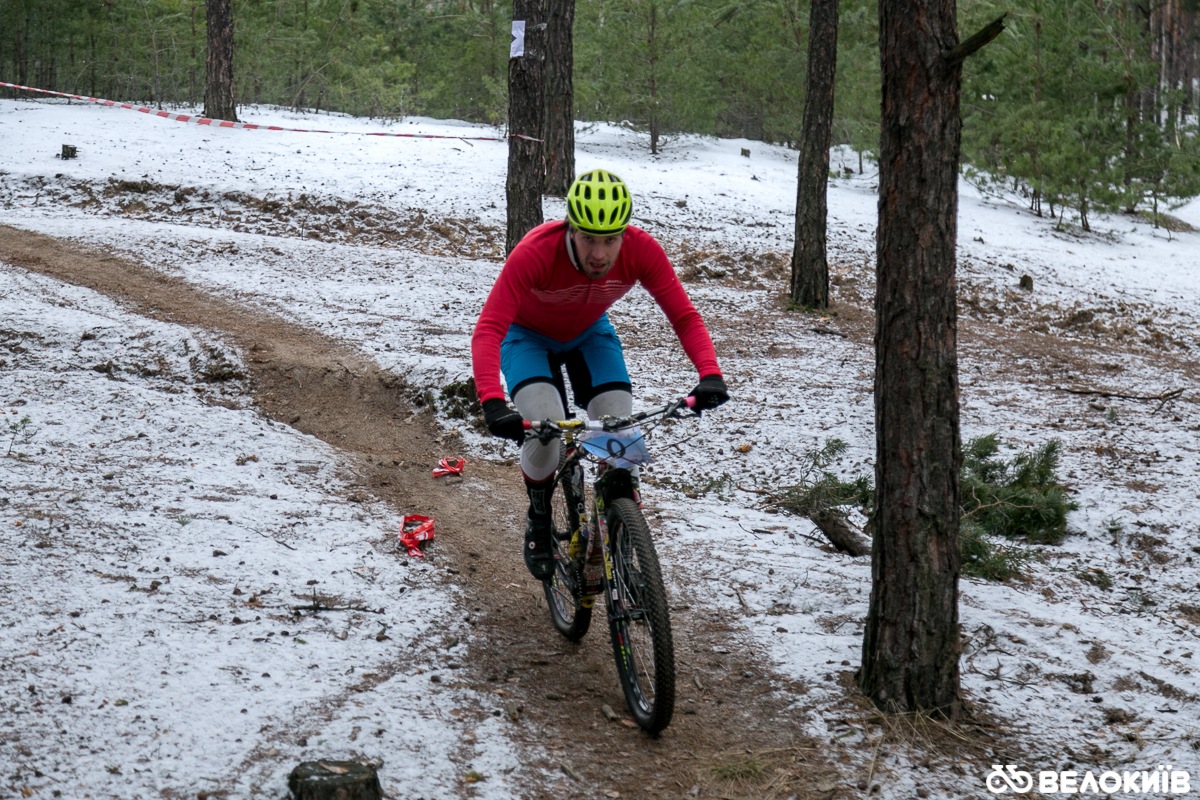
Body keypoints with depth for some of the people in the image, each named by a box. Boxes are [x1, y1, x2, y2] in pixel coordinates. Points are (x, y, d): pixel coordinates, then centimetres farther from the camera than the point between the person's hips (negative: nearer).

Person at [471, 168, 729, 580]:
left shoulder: (642, 250, -30)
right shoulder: (535, 252, -40)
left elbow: (684, 315, -26)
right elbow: (488, 329, -44)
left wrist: (710, 375, -43)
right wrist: (493, 402, -59)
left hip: (589, 334, 3)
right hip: (529, 335, -3)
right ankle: (538, 519, 3)